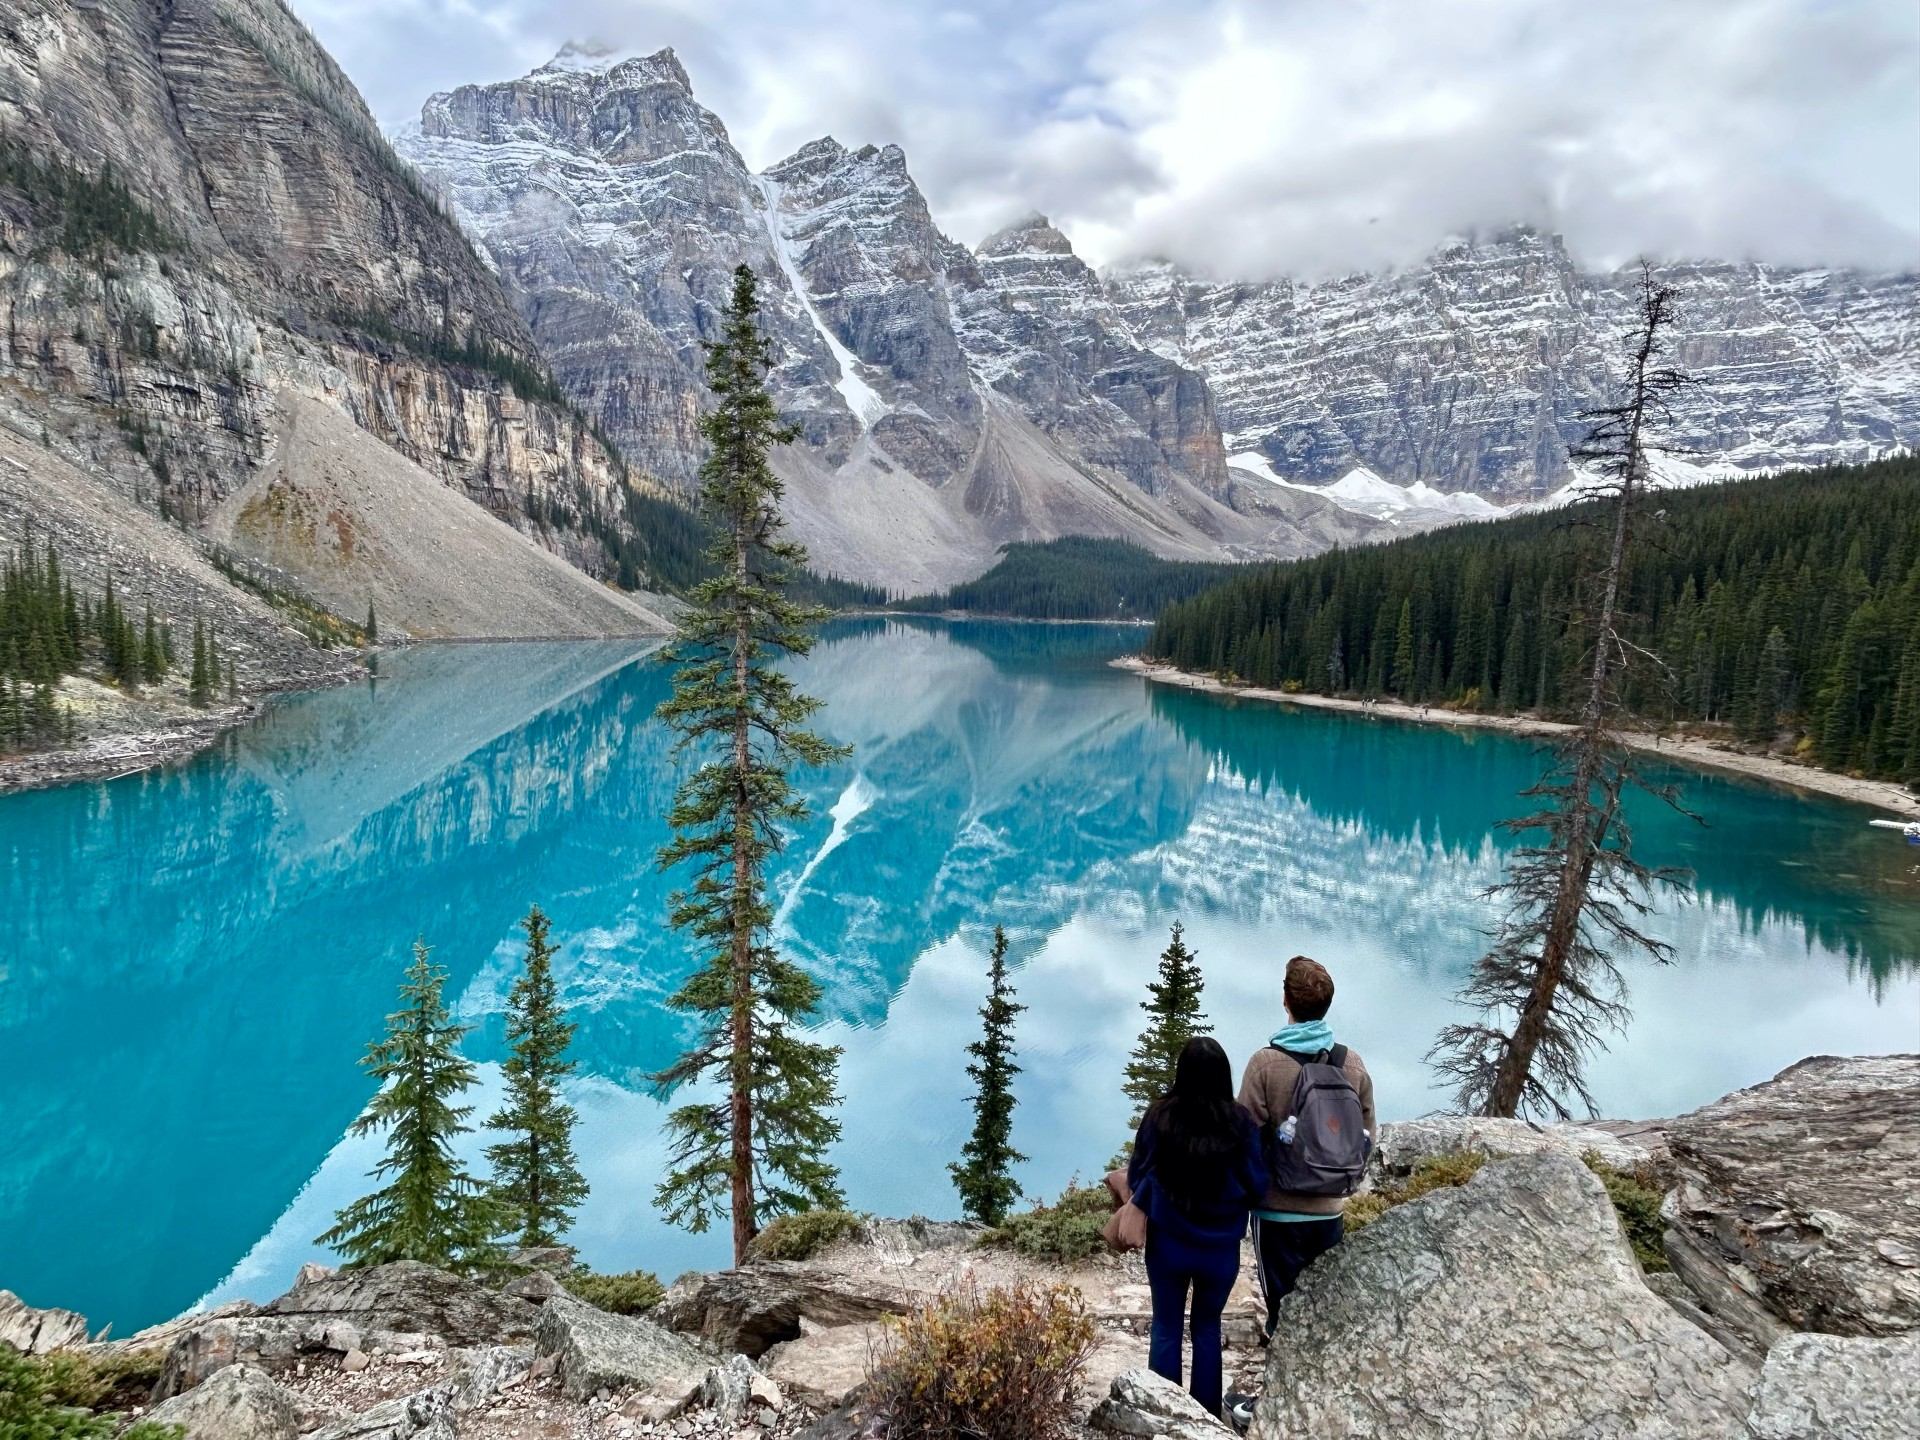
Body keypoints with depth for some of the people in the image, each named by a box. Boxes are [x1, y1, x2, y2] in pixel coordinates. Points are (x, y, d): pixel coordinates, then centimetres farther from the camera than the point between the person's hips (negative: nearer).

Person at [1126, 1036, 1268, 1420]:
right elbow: (1258, 1187, -6)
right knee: (1207, 1328, 21)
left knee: (1166, 1328, 16)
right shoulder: (1240, 1122, -16)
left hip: (1167, 1243, 0)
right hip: (1220, 1248, 1)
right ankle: (1206, 1416, 29)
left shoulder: (1158, 1116, -14)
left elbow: (1135, 1177, -3)